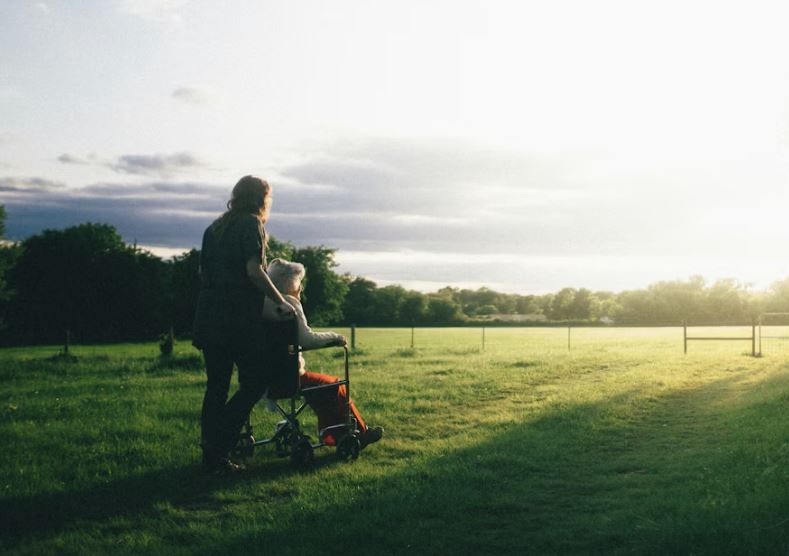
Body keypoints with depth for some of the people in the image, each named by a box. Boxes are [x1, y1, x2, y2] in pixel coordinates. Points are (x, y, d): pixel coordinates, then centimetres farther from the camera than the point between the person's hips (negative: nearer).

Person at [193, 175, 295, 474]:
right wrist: (281, 302, -9)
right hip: (239, 318, -7)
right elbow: (254, 270, -15)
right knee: (255, 381, 0)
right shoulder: (251, 225, -4)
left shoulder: (214, 228, 18)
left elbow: (203, 272, 20)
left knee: (216, 387, 10)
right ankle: (218, 446, -9)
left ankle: (212, 455, 11)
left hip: (209, 316, 8)